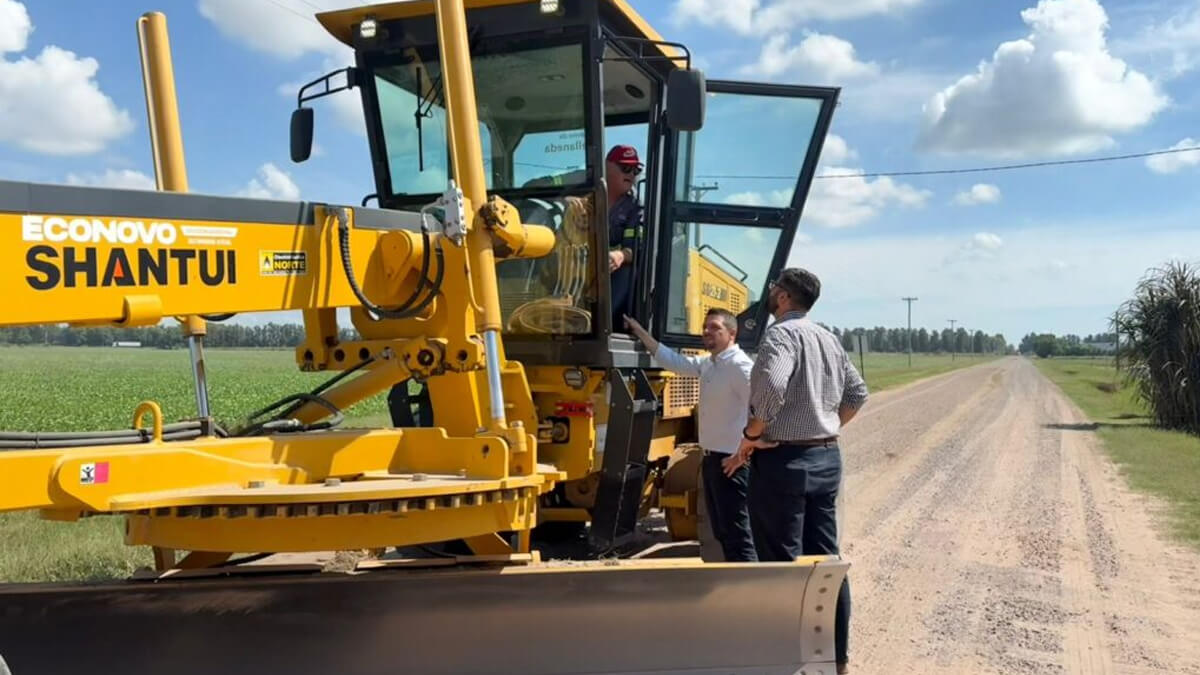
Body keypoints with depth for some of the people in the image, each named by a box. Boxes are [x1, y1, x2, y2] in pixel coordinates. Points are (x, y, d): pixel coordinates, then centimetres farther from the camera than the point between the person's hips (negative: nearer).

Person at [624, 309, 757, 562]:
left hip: (731, 460, -10)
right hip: (711, 458, 10)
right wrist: (640, 332, 21)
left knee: (737, 534, -9)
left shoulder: (739, 365, -16)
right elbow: (673, 361, 22)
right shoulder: (708, 364, 13)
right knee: (722, 532, 16)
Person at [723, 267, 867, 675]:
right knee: (825, 559, 14)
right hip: (826, 458, 8)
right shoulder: (828, 339, 12)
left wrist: (752, 434, -17)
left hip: (784, 461, -8)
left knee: (782, 563, 0)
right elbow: (857, 393, 19)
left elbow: (771, 388, -30)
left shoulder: (781, 333, -14)